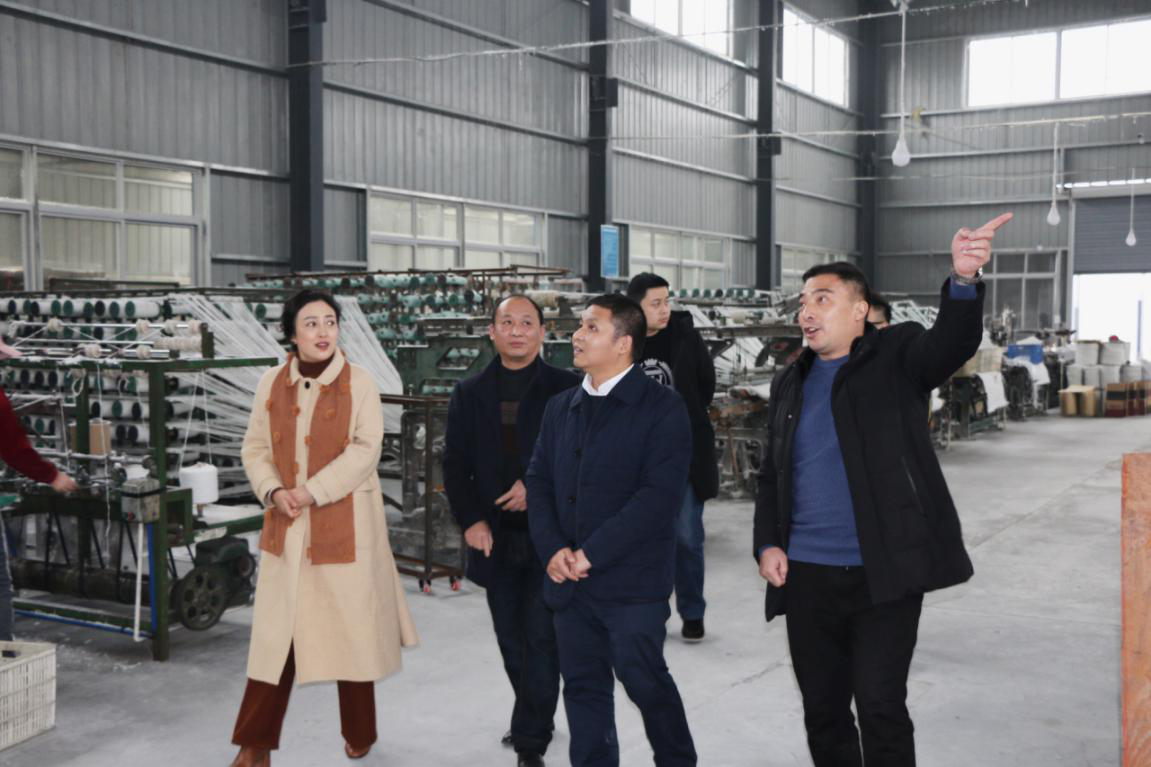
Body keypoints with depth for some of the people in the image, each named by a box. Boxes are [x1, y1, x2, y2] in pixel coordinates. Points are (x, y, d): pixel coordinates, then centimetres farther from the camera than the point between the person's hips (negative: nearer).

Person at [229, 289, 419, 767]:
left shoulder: (359, 383, -6)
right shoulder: (272, 384, 5)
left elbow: (365, 450, -13)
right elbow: (256, 448, 7)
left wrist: (312, 492, -20)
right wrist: (273, 491, -11)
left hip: (345, 525, -2)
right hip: (286, 527, 3)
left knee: (351, 628, 8)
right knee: (276, 632, 5)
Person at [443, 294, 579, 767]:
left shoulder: (565, 388, -2)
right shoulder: (470, 394, 7)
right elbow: (455, 463, 6)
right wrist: (470, 520, -4)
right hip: (496, 538, 4)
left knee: (541, 639, -4)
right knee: (512, 642, 14)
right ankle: (535, 722, 34)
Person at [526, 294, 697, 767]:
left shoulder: (662, 408, -7)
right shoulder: (560, 408, 13)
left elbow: (659, 494, -16)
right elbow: (539, 481, 12)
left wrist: (592, 554, -17)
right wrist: (552, 549, -5)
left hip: (632, 584, -5)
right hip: (569, 582, 6)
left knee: (645, 681, 1)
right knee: (583, 687, 11)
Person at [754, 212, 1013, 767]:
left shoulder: (896, 356, -1)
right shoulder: (789, 385, 13)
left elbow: (954, 344, -22)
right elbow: (771, 477, 16)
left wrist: (964, 281, -41)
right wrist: (767, 545, 2)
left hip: (882, 574, -5)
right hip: (806, 576, 5)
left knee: (880, 709, -5)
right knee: (822, 711, 13)